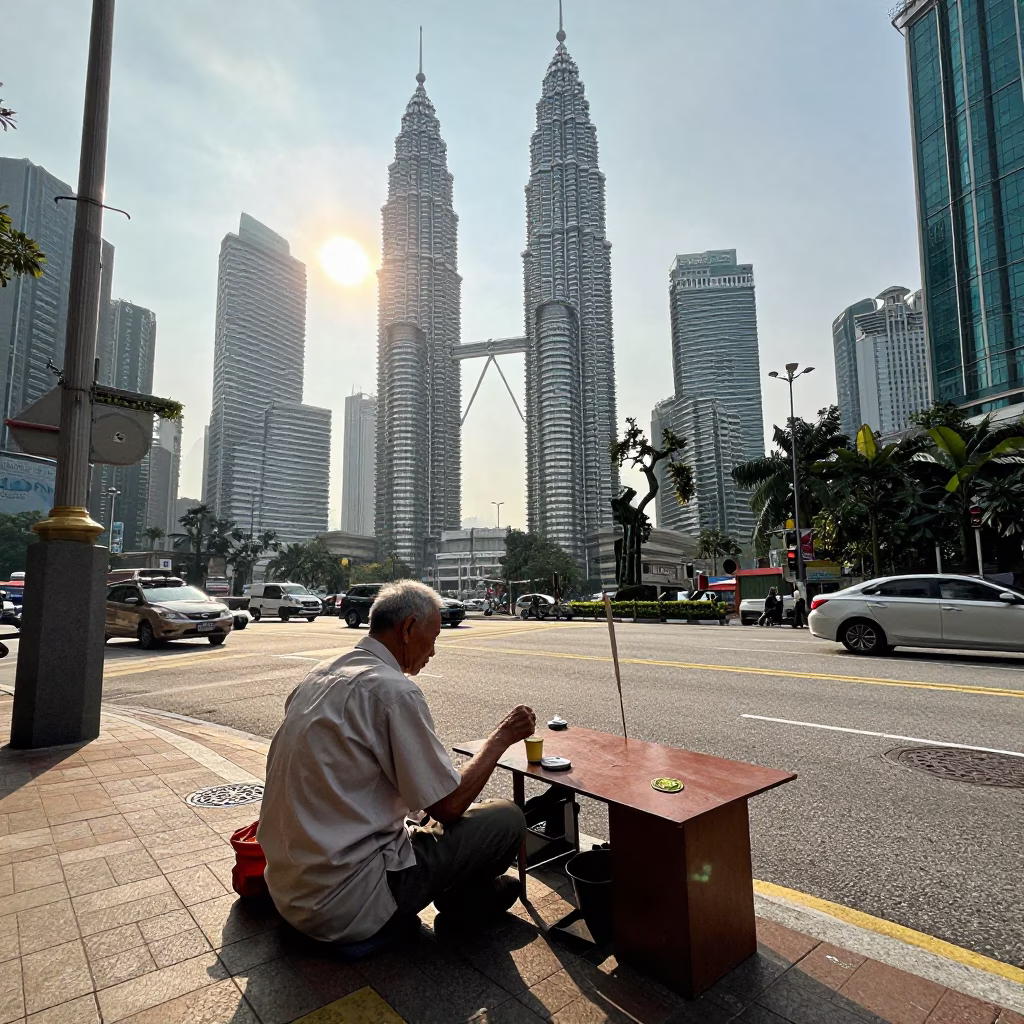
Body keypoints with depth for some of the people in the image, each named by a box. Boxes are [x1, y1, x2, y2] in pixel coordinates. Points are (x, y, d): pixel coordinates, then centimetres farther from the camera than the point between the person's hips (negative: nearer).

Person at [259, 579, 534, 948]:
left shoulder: (318, 676, 4)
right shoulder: (393, 690, -21)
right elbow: (448, 805, -16)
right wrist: (501, 738, -3)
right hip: (346, 907, -9)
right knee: (507, 819, -1)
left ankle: (457, 896, 25)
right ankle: (462, 902, 24)